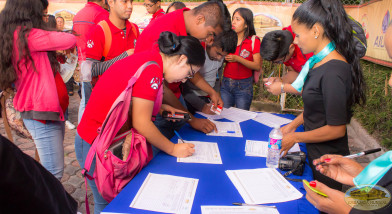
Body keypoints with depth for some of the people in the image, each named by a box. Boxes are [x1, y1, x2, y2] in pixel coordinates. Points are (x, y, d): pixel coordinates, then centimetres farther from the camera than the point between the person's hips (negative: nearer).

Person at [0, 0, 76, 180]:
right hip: (42, 113, -10)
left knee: (51, 169, 14)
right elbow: (70, 40, -14)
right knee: (54, 172, -7)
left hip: (51, 110, 10)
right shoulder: (26, 34, -14)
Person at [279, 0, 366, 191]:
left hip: (327, 157, -8)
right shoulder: (320, 62, 3)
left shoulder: (334, 71, -26)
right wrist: (293, 125, 8)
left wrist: (295, 137, -13)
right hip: (314, 153, 8)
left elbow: (337, 129, -23)